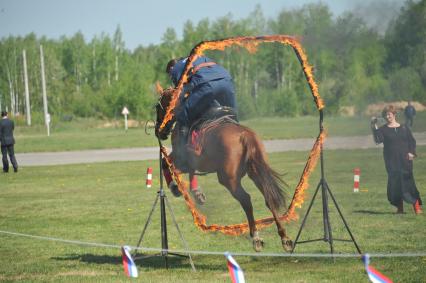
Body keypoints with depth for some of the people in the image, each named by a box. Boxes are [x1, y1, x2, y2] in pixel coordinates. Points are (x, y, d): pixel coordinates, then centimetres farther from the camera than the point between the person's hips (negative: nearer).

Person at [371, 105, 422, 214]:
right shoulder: (383, 130, 6)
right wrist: (374, 128, -21)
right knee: (394, 182, -5)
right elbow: (378, 140, -12)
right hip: (391, 161, 0)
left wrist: (411, 152, -3)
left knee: (408, 181, -7)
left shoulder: (404, 128, 11)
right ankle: (400, 207, 4)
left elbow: (412, 141, 12)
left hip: (405, 160, 0)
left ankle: (416, 205, -4)